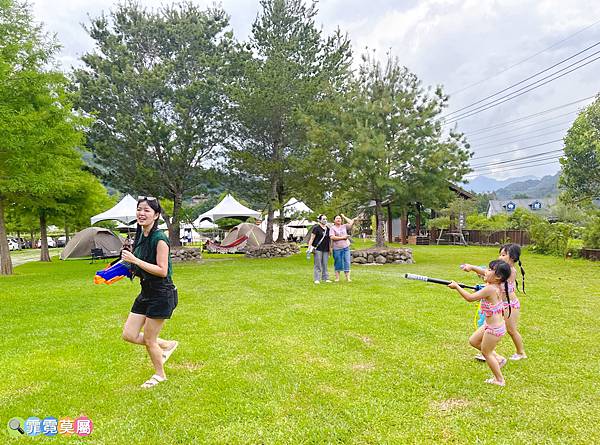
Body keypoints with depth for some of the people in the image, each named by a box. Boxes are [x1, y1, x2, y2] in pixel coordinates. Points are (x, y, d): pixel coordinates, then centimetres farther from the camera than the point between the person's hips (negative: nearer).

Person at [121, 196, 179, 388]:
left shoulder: (159, 239, -19)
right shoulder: (140, 236, 7)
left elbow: (162, 270, -23)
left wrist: (135, 260, -25)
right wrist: (129, 263, 3)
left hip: (161, 294, -8)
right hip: (146, 293, 9)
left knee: (148, 340, 5)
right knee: (129, 334, 10)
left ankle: (160, 375, 31)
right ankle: (167, 345, 31)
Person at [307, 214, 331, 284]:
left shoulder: (328, 229, 14)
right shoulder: (316, 228, -5)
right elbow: (312, 238, -7)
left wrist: (330, 249, 20)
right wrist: (310, 246, -15)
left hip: (326, 249, 6)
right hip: (318, 249, -6)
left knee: (325, 265, 9)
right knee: (318, 265, -3)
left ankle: (325, 278, 15)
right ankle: (317, 279, 1)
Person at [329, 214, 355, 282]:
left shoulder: (344, 226, 12)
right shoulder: (332, 228, 0)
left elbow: (351, 222, 4)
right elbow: (332, 237, -12)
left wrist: (344, 217, 10)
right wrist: (342, 237, -11)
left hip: (346, 247, 3)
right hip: (337, 248, -3)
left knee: (347, 262, -1)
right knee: (338, 263, 5)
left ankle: (348, 278, 2)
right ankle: (337, 278, 14)